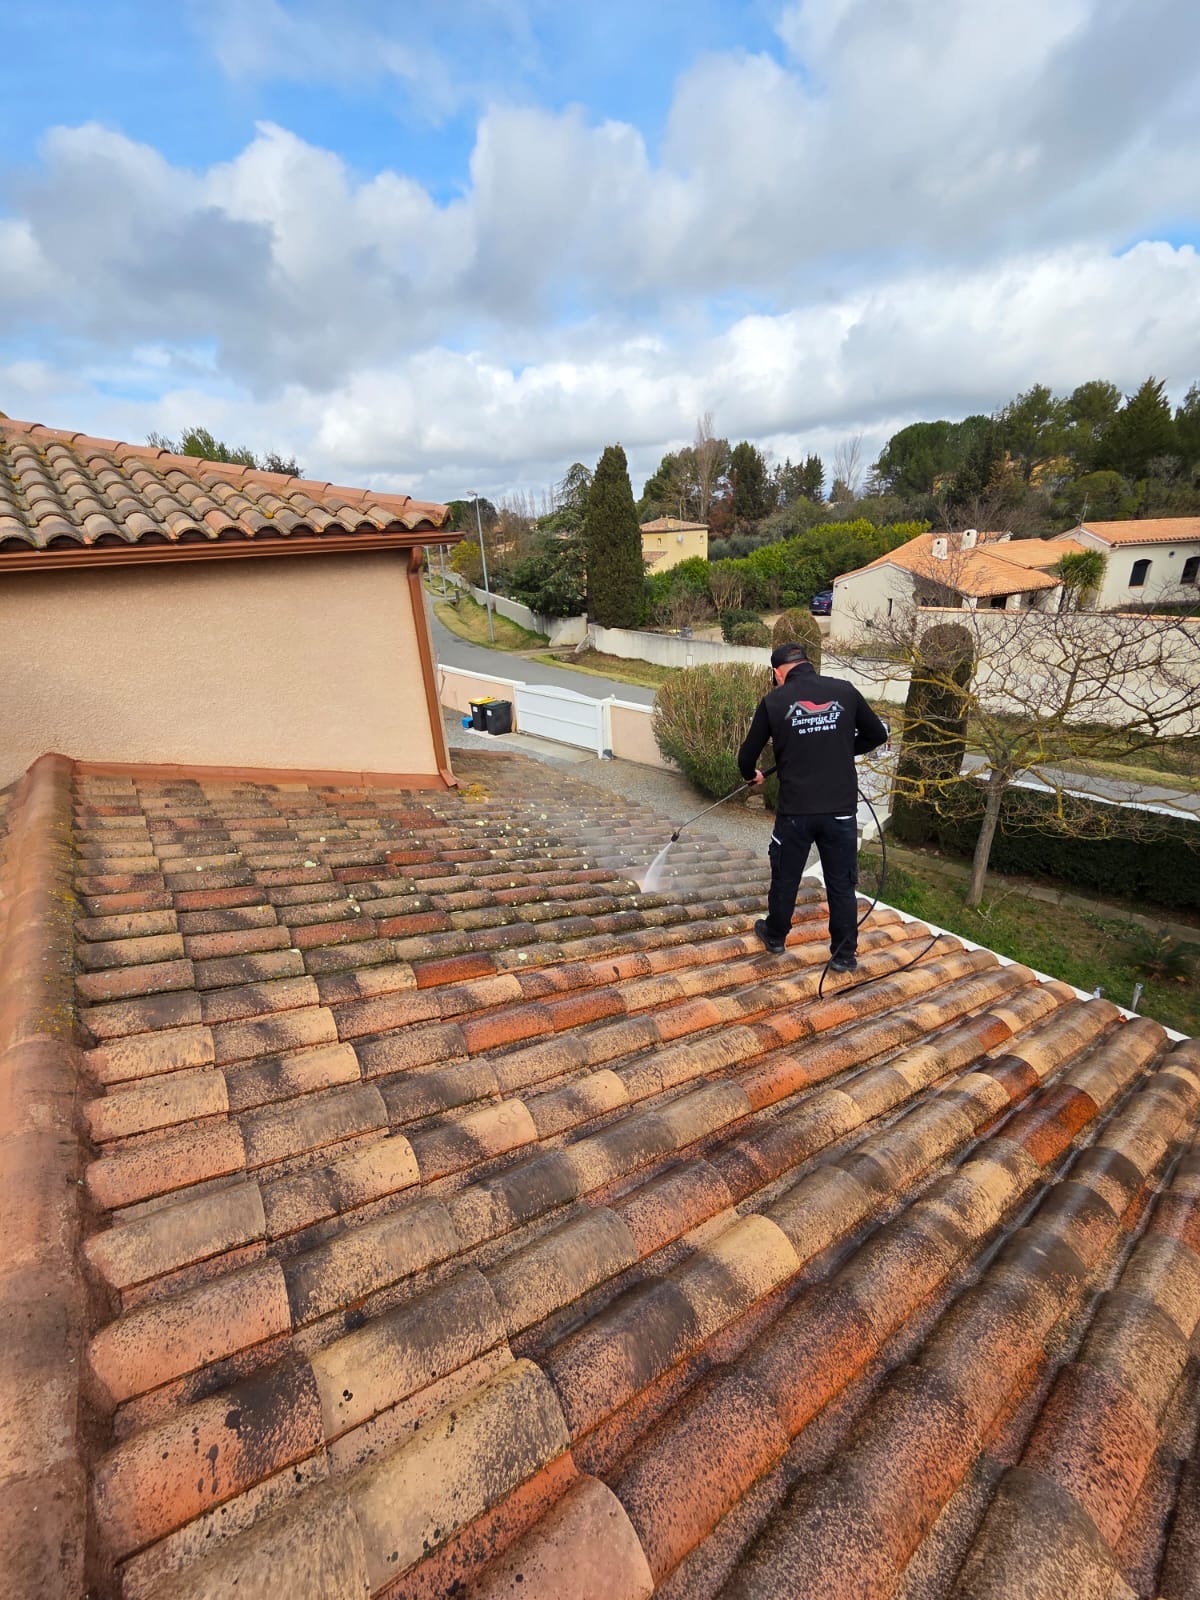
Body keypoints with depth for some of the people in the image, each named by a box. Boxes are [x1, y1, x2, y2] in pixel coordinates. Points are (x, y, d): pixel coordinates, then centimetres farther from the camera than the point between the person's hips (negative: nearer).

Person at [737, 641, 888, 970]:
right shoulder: (845, 691, 1)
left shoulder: (774, 700, -3)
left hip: (795, 809, -1)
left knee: (785, 878, 17)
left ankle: (775, 936, 36)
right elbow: (878, 735, 13)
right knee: (842, 884, 13)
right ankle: (844, 955, 24)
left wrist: (751, 775, 26)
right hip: (841, 809, 2)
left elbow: (748, 755, 4)